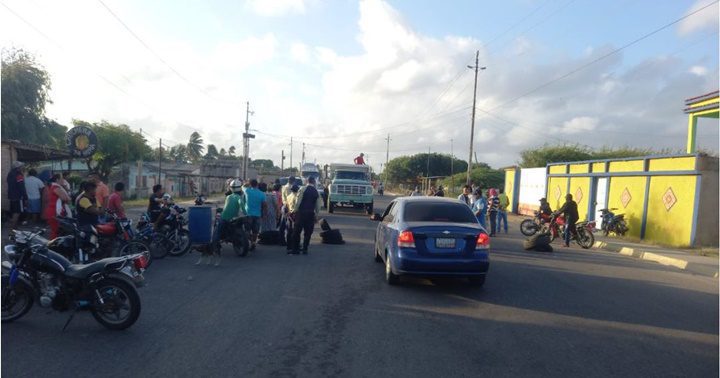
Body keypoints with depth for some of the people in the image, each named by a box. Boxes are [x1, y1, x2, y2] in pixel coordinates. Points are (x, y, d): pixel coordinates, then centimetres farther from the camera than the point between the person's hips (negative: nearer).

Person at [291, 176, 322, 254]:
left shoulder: (303, 189, -4)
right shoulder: (316, 192, 6)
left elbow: (298, 201, -9)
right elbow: (318, 206, 8)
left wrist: (294, 210, 0)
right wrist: (316, 215, 17)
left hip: (301, 212, -3)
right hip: (311, 214, 3)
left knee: (297, 231, 4)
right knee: (308, 232, 10)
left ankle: (295, 249, 5)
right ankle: (305, 250, 12)